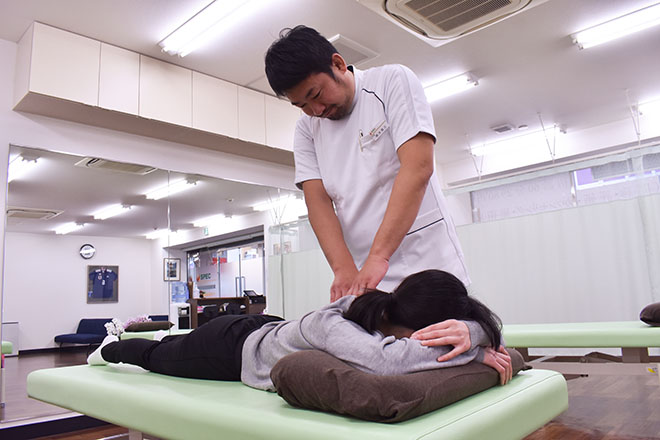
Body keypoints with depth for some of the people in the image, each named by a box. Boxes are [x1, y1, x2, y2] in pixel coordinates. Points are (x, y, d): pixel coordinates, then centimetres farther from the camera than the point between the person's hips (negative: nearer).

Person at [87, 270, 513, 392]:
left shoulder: (385, 314, -27)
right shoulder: (332, 323, -46)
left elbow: (477, 323, -16)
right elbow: (387, 359, -65)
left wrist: (485, 343, -37)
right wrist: (473, 346, -51)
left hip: (267, 328, 5)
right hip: (232, 345, -5)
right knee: (156, 358, 28)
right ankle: (112, 348, 59)